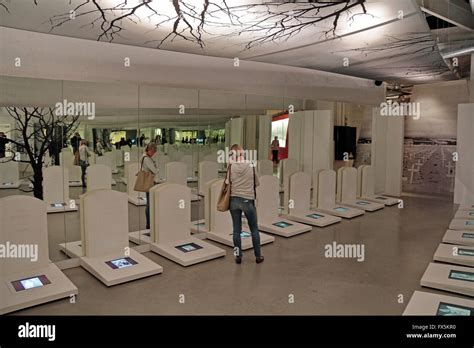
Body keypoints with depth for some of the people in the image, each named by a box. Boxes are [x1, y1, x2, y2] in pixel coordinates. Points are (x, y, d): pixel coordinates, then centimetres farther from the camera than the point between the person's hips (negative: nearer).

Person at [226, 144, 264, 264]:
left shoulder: (231, 167, -5)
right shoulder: (251, 165, -5)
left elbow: (227, 183, 1)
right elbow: (257, 183, 2)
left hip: (234, 200, 1)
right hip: (248, 200, -1)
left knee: (236, 229, 10)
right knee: (254, 229, 12)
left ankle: (238, 256, 18)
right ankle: (258, 256, 20)